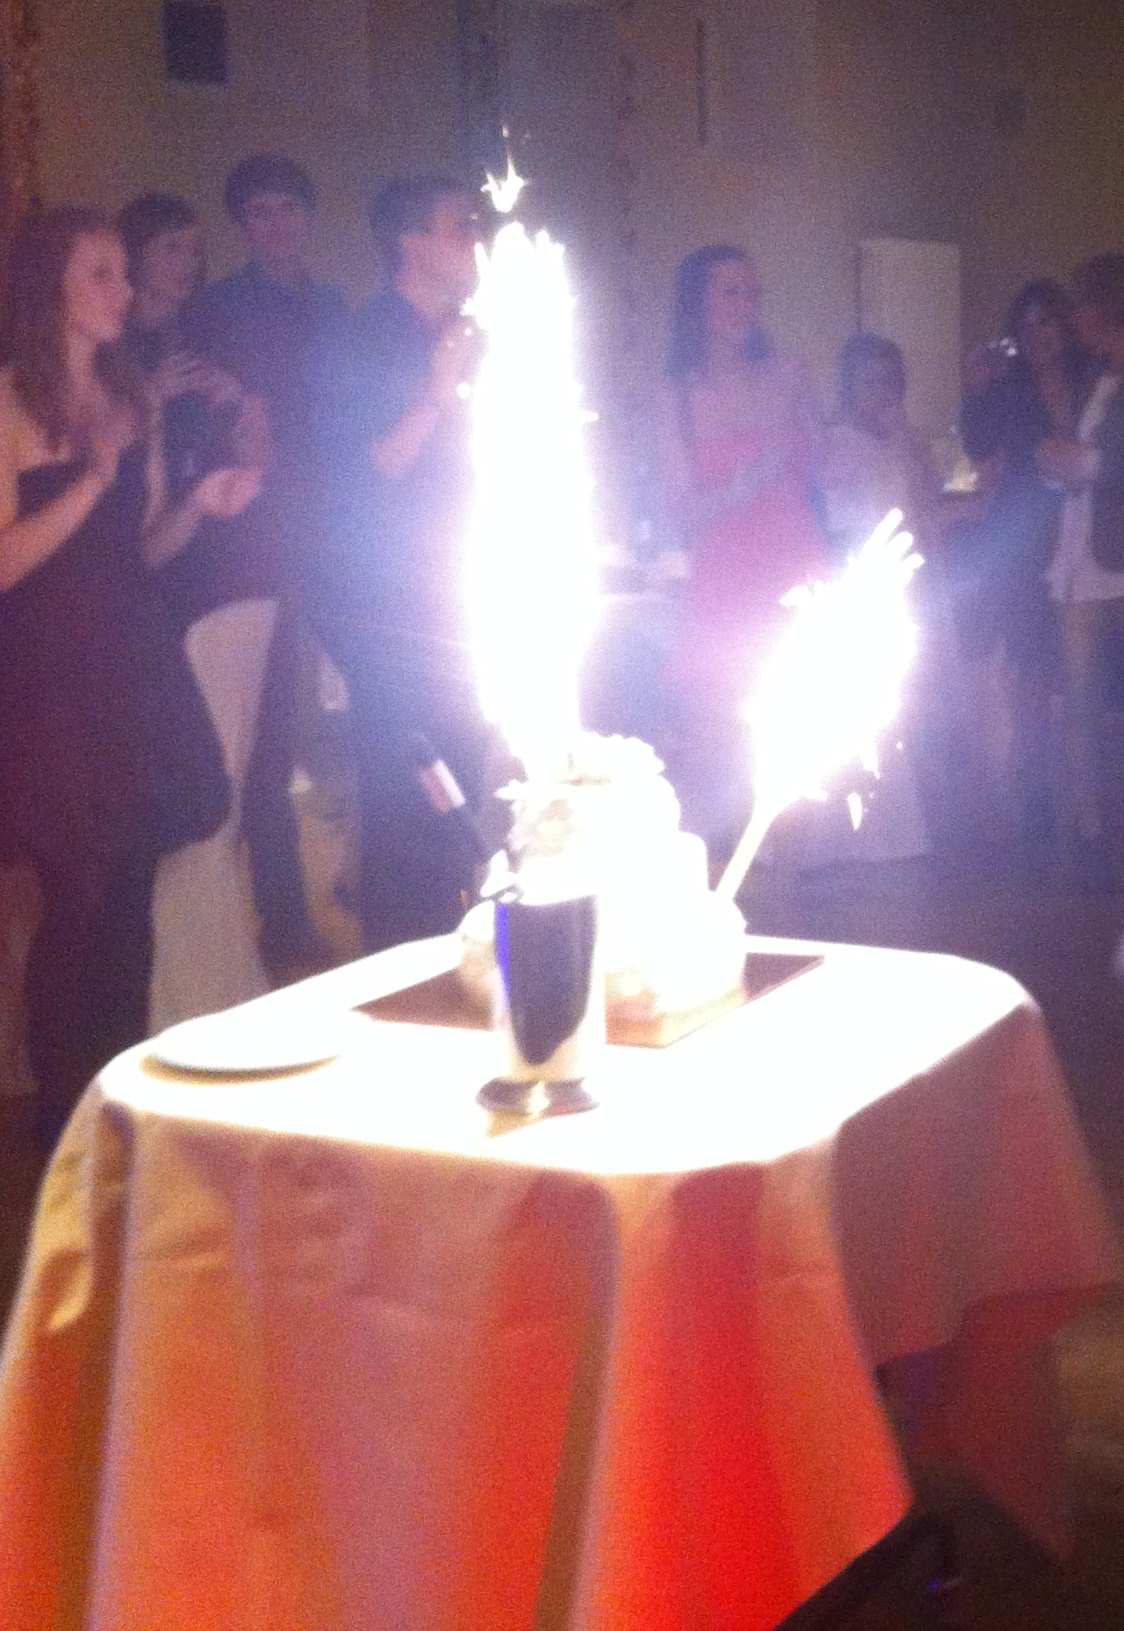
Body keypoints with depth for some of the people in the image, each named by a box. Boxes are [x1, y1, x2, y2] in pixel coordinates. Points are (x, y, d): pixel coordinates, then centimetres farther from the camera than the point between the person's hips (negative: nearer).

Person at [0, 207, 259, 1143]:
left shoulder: (130, 399, 13)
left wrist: (200, 505, 0)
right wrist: (91, 482, -22)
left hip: (136, 665, 6)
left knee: (132, 896, 7)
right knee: (80, 903, -3)